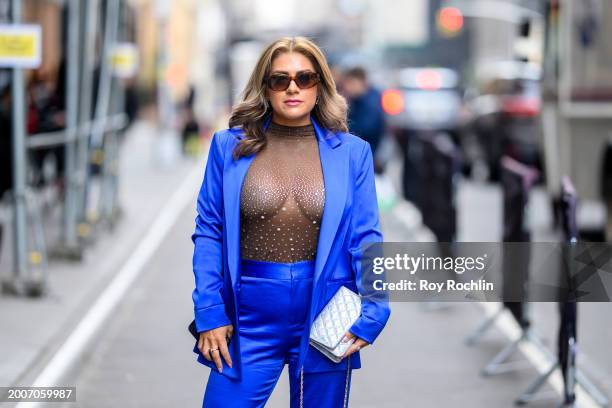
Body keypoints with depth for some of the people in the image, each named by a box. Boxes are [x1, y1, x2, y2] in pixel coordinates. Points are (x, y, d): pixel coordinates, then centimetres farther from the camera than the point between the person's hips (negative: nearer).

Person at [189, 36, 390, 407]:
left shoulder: (351, 152, 2)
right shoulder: (230, 146, 2)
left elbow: (365, 239, 0)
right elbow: (209, 232, 2)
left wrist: (372, 313, -11)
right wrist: (210, 313, -5)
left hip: (323, 313, 0)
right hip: (250, 315, 0)